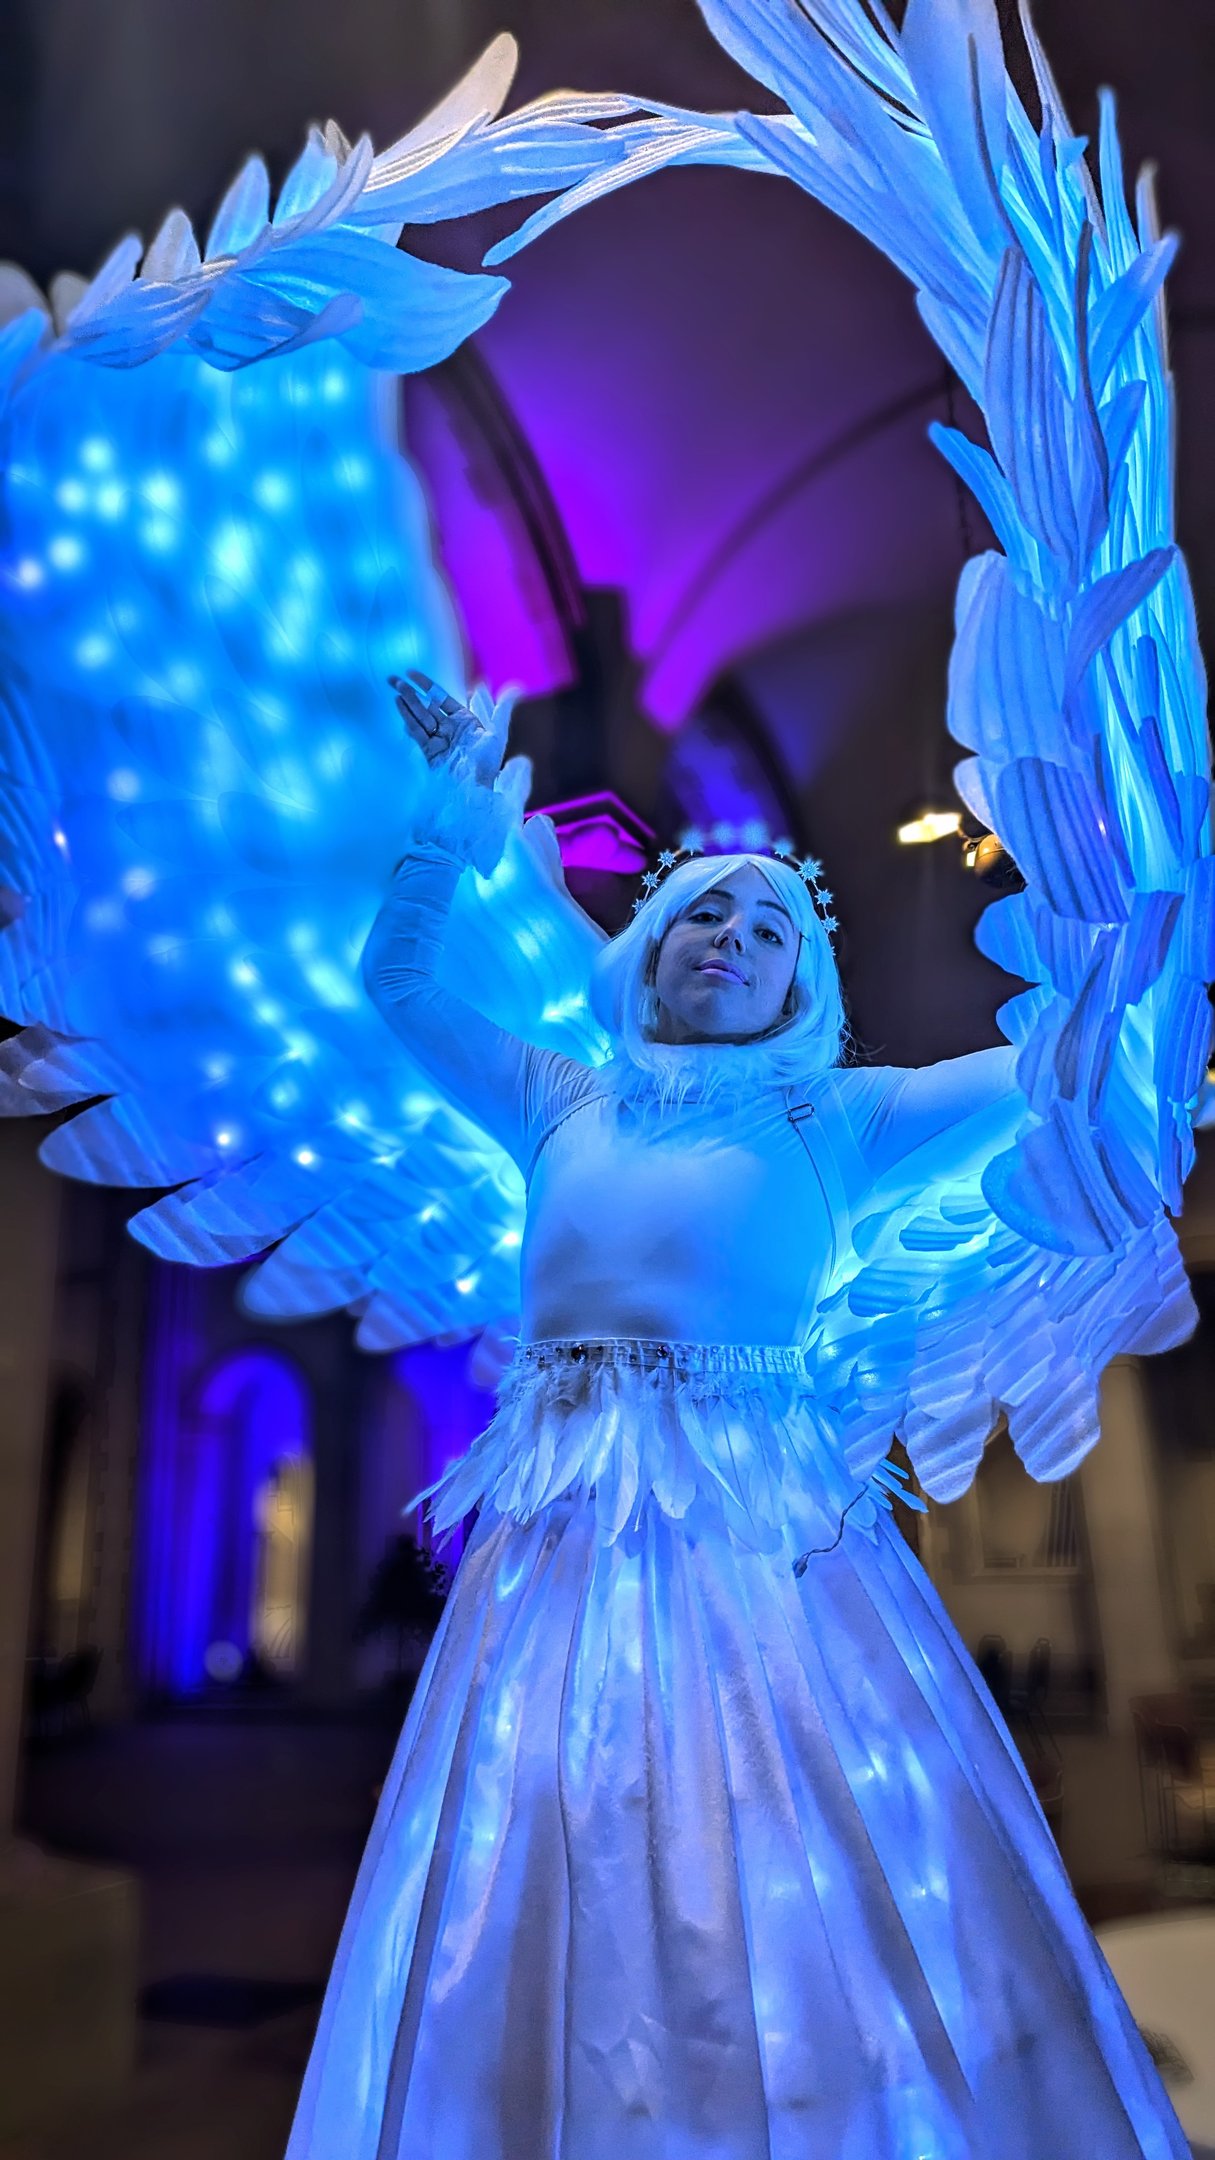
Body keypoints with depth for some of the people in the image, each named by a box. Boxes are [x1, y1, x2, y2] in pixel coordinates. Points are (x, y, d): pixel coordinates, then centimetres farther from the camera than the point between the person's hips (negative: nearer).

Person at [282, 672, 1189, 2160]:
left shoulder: (832, 1118, 10)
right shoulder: (564, 1107, 16)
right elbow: (396, 981, 18)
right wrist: (459, 811, 15)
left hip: (770, 1534, -1)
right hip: (568, 1534, 2)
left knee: (817, 1891, -5)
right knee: (565, 1906, -1)